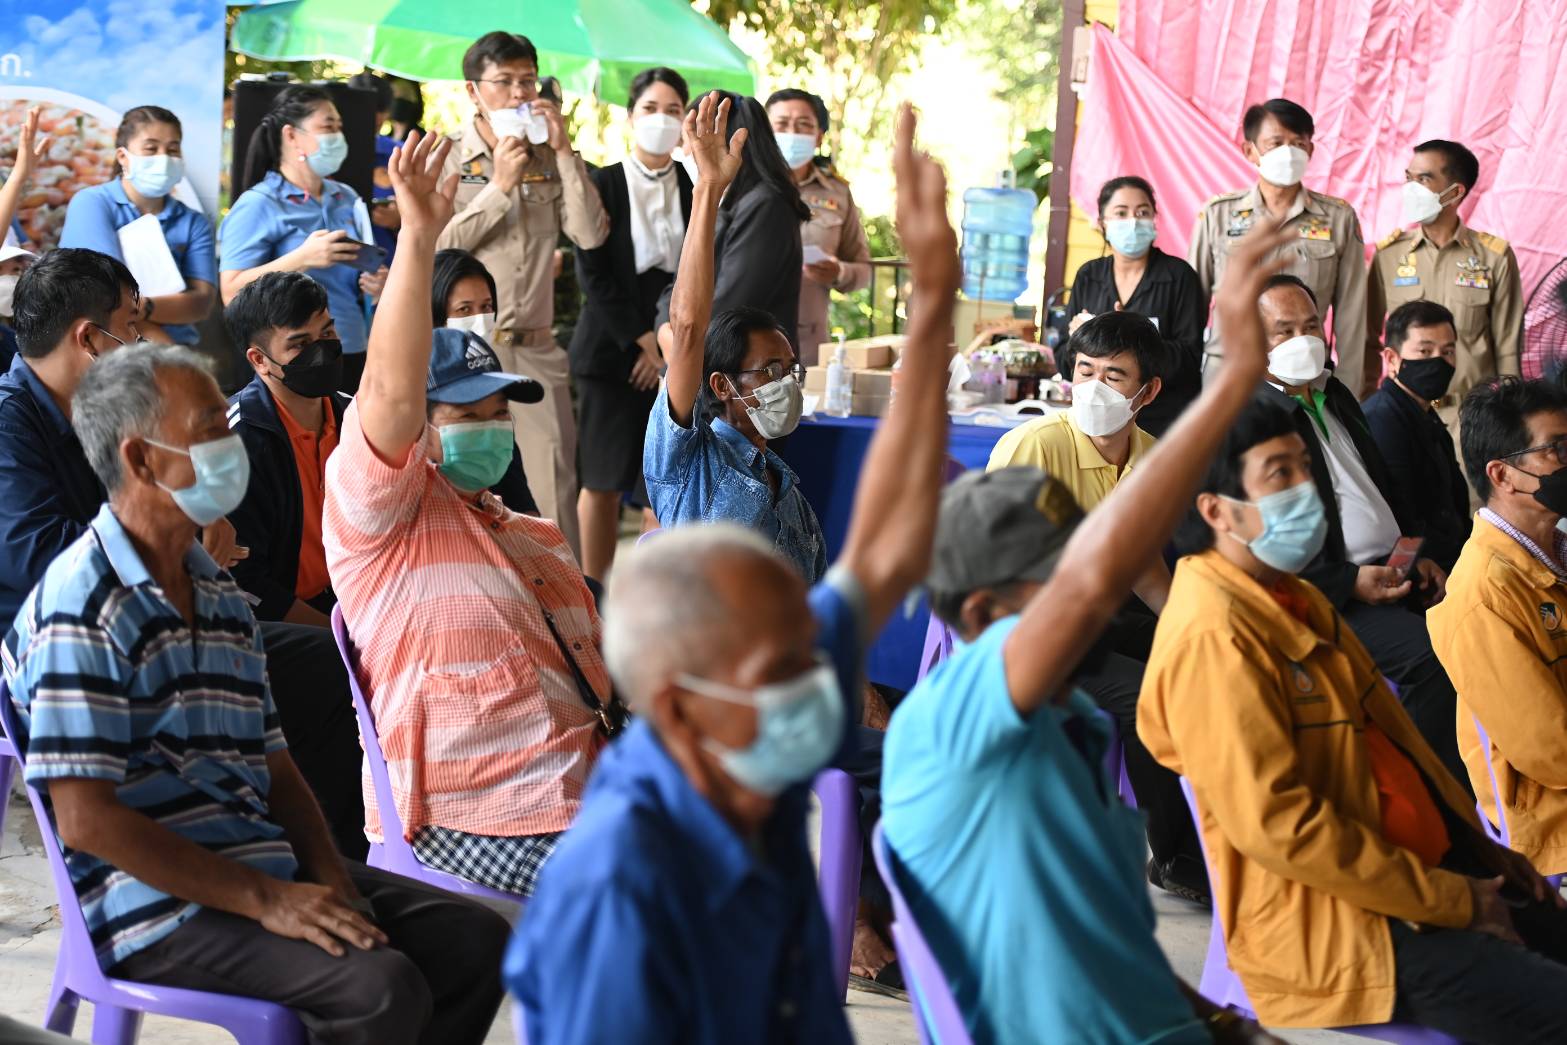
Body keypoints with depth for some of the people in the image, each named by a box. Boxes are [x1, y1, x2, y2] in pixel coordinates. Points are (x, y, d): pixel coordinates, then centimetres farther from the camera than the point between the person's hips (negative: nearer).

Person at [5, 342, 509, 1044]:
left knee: (475, 939, -3)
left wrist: (326, 877, -2)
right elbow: (84, 818, -19)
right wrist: (266, 901, -20)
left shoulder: (219, 593, 16)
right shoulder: (83, 606, -13)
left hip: (268, 869, 8)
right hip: (157, 907, -8)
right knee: (381, 988, -26)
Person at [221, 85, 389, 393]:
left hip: (352, 356, 6)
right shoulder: (257, 205, -5)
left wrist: (376, 286, 2)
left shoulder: (347, 199, 14)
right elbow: (233, 292, -15)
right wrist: (302, 258, -23)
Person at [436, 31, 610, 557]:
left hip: (537, 351, 3)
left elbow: (591, 234, -2)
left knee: (555, 491, 2)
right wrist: (500, 186, -12)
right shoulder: (446, 158, 1)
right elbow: (437, 248, -10)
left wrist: (564, 152, -7)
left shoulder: (548, 159, 10)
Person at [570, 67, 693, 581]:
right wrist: (642, 341, -9)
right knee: (603, 482, 2)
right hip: (612, 347, -2)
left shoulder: (696, 188, 7)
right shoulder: (601, 184, 1)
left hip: (677, 354, 2)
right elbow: (593, 274, -4)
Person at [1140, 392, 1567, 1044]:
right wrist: (1449, 900, -18)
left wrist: (1478, 847, 12)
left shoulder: (1294, 599, 12)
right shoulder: (1213, 635, -19)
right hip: (1340, 925, -10)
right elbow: (1275, 823, -24)